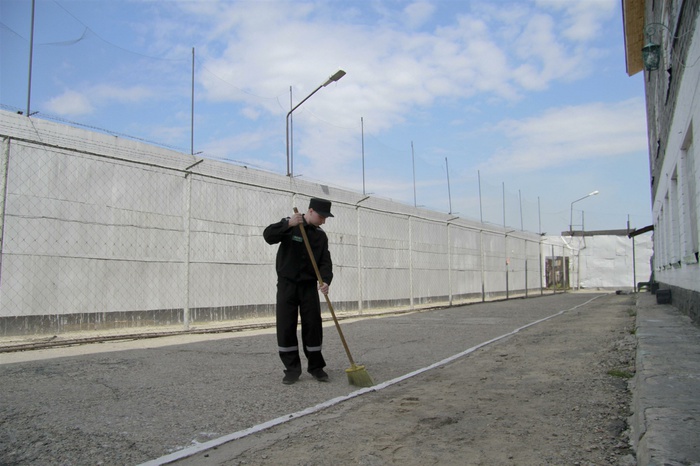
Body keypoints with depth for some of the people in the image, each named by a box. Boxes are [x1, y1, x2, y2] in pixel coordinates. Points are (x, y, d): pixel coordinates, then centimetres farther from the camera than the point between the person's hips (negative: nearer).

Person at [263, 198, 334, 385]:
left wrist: (325, 280, -23)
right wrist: (288, 224, -32)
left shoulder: (321, 236, 5)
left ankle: (316, 367, 16)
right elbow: (268, 235, -19)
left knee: (313, 325, 2)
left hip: (309, 285, 3)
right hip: (287, 284, -2)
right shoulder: (289, 225, -4)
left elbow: (325, 261, -4)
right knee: (286, 327, -2)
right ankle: (292, 369, 10)